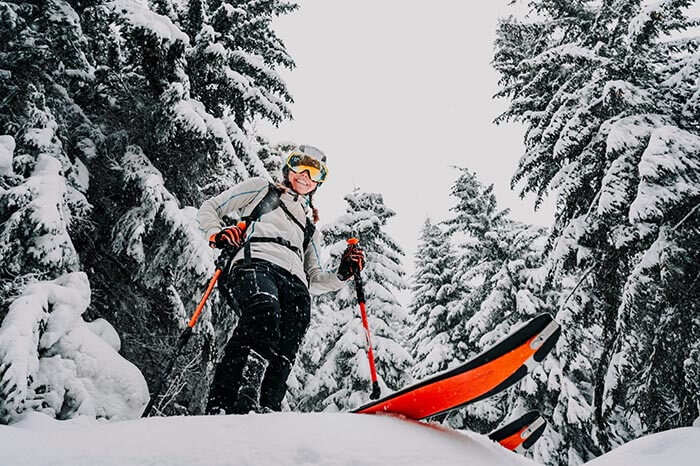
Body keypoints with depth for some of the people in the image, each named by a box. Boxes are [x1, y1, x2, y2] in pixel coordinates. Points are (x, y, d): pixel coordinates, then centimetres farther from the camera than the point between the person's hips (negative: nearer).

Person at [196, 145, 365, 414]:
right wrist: (217, 235, 1)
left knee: (282, 356, -24)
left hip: (295, 284, 4)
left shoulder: (310, 227, 40)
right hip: (255, 263, -4)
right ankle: (223, 407, -49)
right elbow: (209, 209, 23)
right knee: (265, 312, -38)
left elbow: (314, 281, 33)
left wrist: (343, 275, 13)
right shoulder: (261, 189, 31)